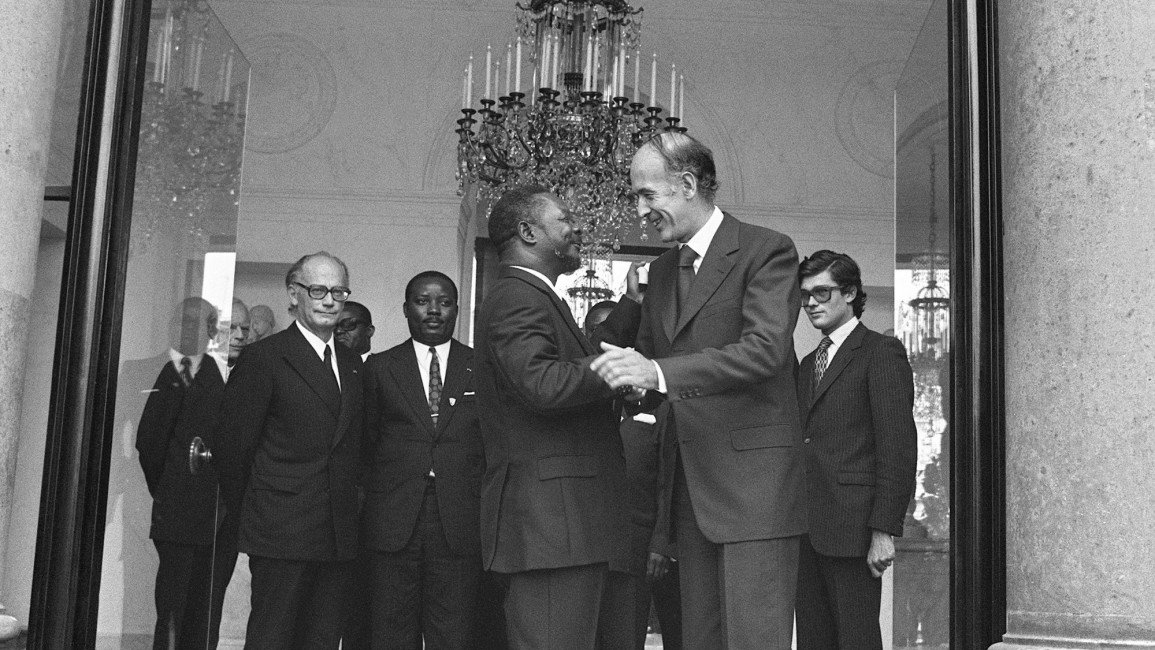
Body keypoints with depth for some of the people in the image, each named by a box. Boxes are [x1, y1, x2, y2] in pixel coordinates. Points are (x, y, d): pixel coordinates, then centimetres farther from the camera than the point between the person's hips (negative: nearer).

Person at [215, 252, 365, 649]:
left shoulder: (352, 364, 15)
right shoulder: (264, 357, -4)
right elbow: (233, 441, -3)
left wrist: (348, 507, 12)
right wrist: (246, 510, 3)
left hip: (341, 537, 6)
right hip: (282, 535, -6)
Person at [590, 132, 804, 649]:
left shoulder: (767, 251, -6)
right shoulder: (661, 269, 17)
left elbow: (764, 349, -20)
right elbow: (648, 359, 22)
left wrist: (658, 373, -29)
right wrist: (622, 380, -1)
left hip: (753, 478, -7)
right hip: (688, 485, 7)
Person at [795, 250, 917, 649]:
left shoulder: (881, 353, -2)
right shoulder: (808, 364, 21)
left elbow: (898, 447, -10)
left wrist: (885, 530, -16)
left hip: (852, 527, -7)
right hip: (804, 529, 7)